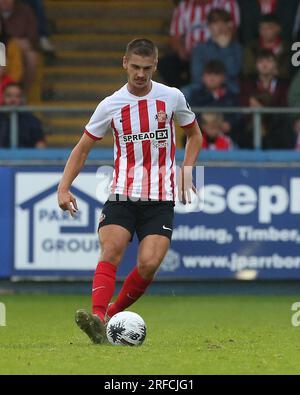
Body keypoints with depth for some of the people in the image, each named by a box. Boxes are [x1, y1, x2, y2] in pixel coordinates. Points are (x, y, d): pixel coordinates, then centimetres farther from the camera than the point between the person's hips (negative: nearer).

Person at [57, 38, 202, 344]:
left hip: (160, 199, 0)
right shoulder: (111, 105, 1)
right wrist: (63, 188, -3)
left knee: (148, 264, -16)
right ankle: (98, 318, -34)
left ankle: (113, 314, 4)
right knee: (111, 250, -23)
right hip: (122, 196, 0)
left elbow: (194, 135, 20)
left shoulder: (172, 97, 2)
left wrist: (186, 169, 4)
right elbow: (82, 149, 9)